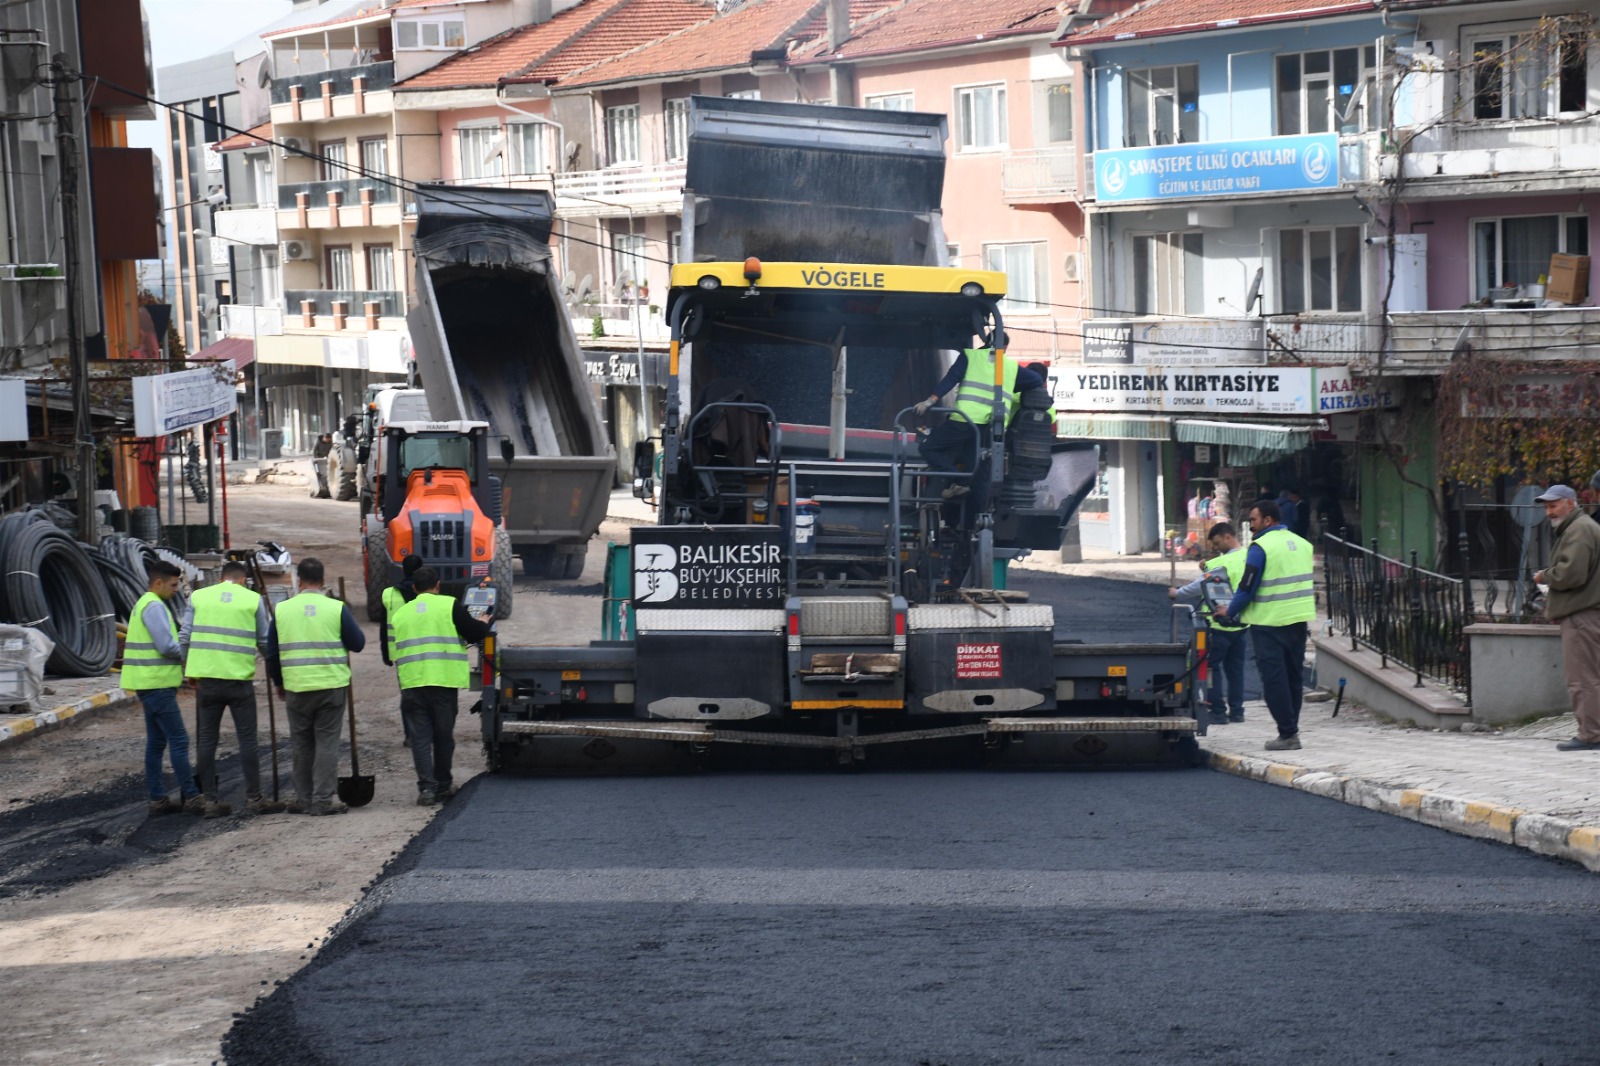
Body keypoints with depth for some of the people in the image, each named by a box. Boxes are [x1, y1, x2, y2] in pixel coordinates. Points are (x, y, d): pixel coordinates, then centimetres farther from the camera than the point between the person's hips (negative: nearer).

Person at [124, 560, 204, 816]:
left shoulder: (145, 604, 19)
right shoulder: (154, 607, -14)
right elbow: (167, 646, -21)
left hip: (150, 684, 11)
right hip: (157, 685, -11)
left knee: (156, 742, 10)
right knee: (178, 740, -10)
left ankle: (158, 799, 12)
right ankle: (191, 797, -10)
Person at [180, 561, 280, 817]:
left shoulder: (198, 597, 8)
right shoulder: (253, 599, 3)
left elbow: (184, 638, 5)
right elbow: (265, 641, 6)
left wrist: (188, 670, 16)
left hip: (206, 676, 2)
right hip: (240, 678, -2)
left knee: (207, 740, 7)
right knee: (247, 739, 4)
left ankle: (210, 800, 7)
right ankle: (254, 798, 4)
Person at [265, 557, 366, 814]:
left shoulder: (282, 610, 2)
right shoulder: (336, 608, -6)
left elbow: (272, 652, 8)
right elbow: (358, 643, 1)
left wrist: (279, 682, 22)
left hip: (296, 687, 2)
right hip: (331, 686, -2)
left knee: (302, 744, 12)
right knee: (327, 742, 2)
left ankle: (304, 799, 16)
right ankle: (323, 800, -1)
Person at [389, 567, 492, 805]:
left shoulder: (399, 614, 12)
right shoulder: (449, 606, -1)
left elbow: (390, 651, 17)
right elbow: (475, 632, -3)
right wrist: (484, 624, 18)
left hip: (411, 684, 2)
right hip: (444, 682, -2)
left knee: (420, 737, 3)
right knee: (443, 736, 11)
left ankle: (426, 787, -6)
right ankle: (443, 785, 20)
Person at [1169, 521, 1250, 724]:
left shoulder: (1223, 563, -19)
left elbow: (1200, 586, -16)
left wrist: (1177, 594, -1)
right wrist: (1208, 569, 5)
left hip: (1220, 624, -8)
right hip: (1241, 622, 8)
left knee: (1212, 666, 0)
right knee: (1235, 667, 13)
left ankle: (1217, 711, -2)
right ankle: (1236, 711, 15)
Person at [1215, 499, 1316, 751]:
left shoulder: (1260, 547, -12)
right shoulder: (1302, 544, 11)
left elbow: (1248, 587, -12)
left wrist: (1229, 611, 3)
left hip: (1269, 623, -7)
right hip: (1299, 620, 7)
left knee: (1273, 678, -3)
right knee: (1294, 676, 13)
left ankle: (1287, 734, -6)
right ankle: (1291, 729, 17)